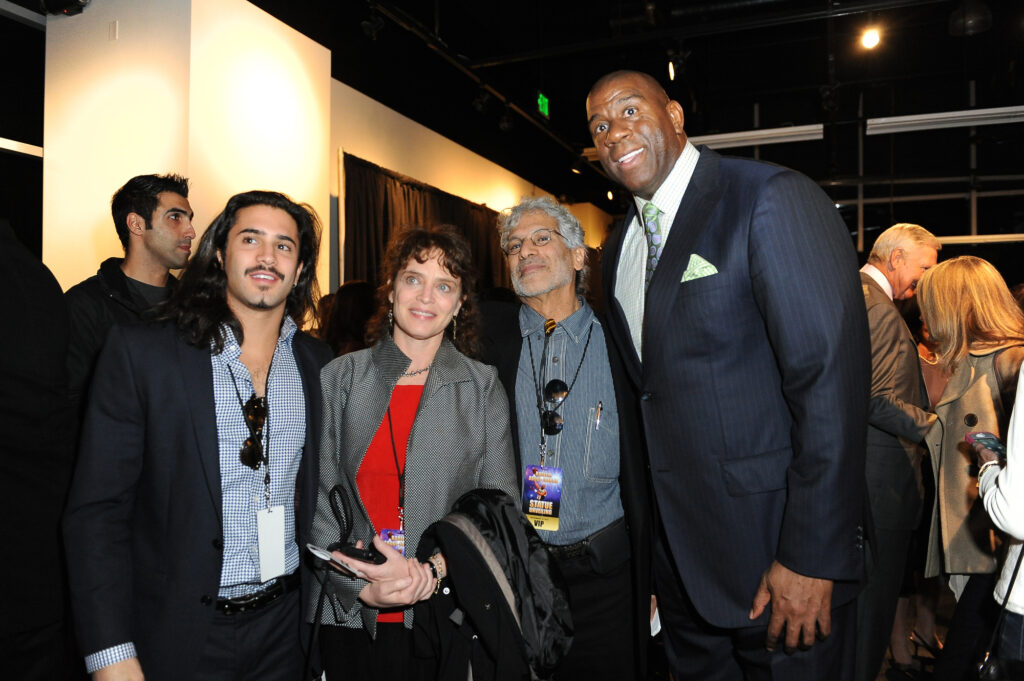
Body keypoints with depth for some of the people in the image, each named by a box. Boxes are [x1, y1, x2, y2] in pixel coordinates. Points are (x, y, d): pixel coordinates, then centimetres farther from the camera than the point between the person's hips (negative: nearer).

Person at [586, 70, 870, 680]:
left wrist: (810, 558, -21)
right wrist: (649, 523, 11)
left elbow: (831, 378, -20)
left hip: (772, 544, -7)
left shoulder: (774, 199, -14)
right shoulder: (619, 249, 9)